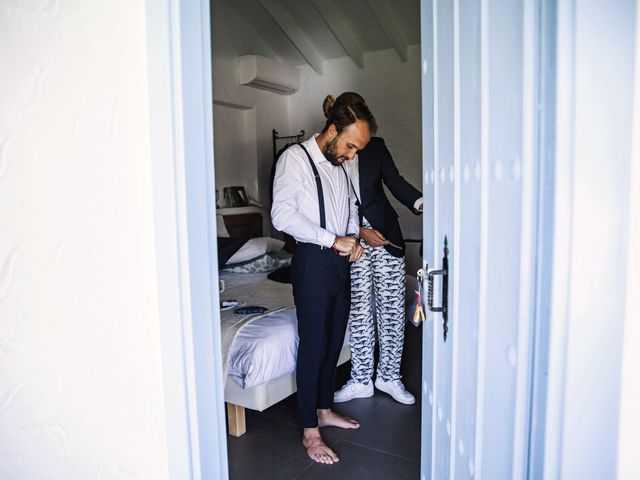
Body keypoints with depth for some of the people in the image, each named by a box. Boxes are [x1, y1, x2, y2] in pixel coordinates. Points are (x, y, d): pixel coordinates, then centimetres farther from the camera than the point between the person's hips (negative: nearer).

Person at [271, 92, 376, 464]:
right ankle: (310, 431, 14)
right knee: (313, 345, -1)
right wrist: (333, 240, -22)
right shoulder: (295, 158, -11)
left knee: (335, 340, 15)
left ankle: (325, 409, 33)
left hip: (341, 260, 8)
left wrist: (353, 237, 1)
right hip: (312, 262, -7)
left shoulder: (340, 164, 12)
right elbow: (283, 214, -21)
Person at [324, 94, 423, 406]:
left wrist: (419, 202, -17)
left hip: (386, 238, 2)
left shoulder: (375, 146, 3)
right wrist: (359, 233, -14)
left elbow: (395, 182, 3)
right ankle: (361, 380, 25)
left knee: (392, 310, 6)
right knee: (358, 312, 8)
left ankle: (388, 376, 25)